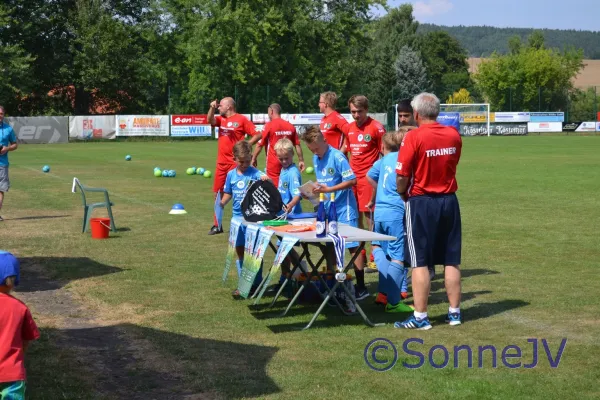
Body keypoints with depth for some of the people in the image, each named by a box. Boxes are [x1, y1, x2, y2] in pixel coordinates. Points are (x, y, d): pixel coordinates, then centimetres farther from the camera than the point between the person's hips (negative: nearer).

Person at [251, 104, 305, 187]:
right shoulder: (290, 126, 4)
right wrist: (301, 160, 11)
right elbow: (297, 145, 5)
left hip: (273, 163, -5)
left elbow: (259, 144, -6)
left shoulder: (269, 125, -8)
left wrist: (253, 158, 5)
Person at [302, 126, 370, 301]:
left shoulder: (337, 157, -16)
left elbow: (351, 180, -19)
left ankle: (361, 288, -1)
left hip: (344, 209, -8)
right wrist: (317, 189, -2)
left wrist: (328, 189, -22)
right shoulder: (316, 159, 8)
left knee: (352, 246, -4)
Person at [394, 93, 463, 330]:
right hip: (449, 201, 5)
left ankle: (420, 317, 3)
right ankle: (454, 313, 17)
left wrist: (403, 194, 6)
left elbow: (401, 177, -13)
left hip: (421, 203, -5)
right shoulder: (453, 135, 1)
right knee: (451, 260, 10)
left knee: (420, 262, 1)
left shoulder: (413, 137, -14)